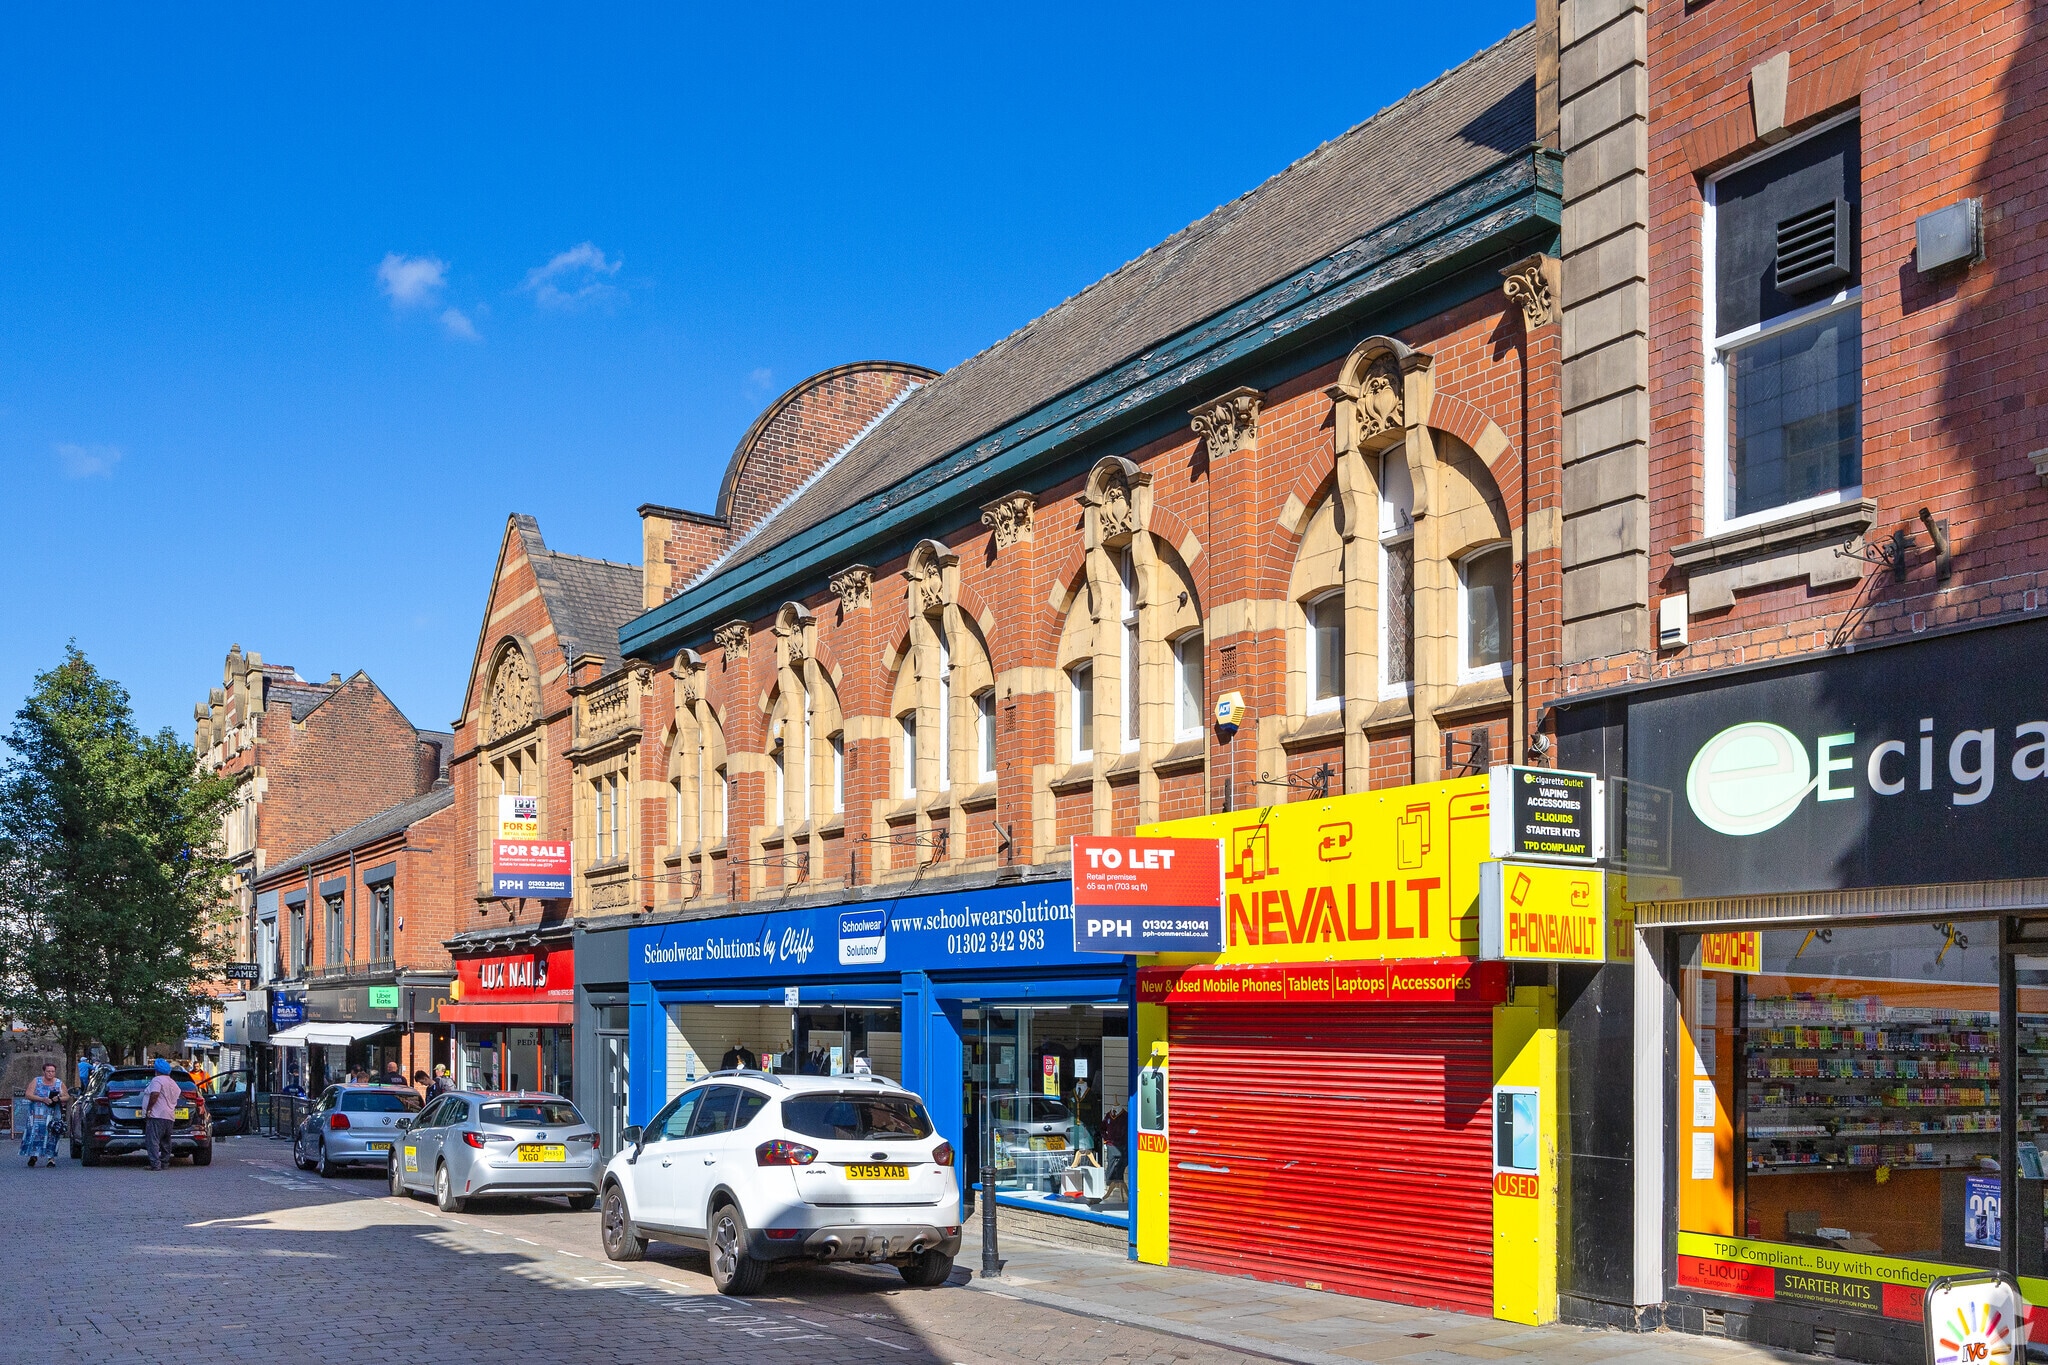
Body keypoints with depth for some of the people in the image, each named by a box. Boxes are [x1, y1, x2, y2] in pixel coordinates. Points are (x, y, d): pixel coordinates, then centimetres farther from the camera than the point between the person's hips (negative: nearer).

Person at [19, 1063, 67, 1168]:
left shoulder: (59, 1084, 9)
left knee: (51, 1135, -7)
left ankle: (51, 1157, -6)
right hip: (36, 1114, 0)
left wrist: (59, 1099, -10)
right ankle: (33, 1155, 4)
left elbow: (67, 1096, 12)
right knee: (35, 1133, -7)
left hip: (52, 1115, 0)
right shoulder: (36, 1081, 4)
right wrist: (42, 1099, -17)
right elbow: (28, 1095, -4)